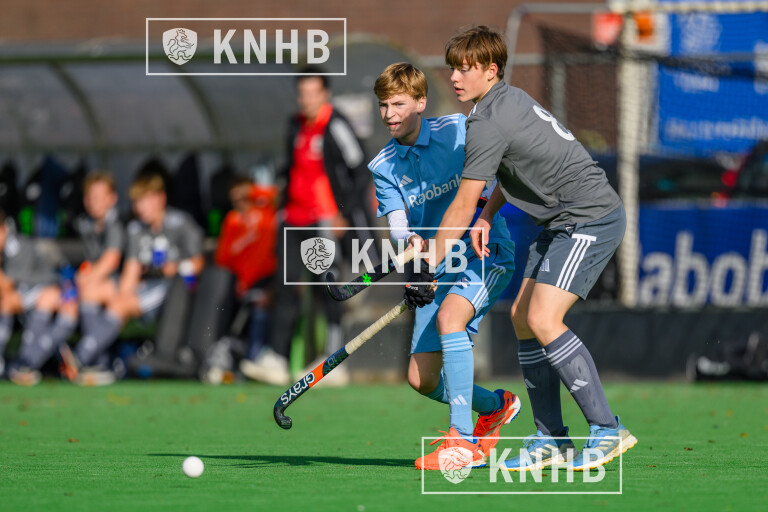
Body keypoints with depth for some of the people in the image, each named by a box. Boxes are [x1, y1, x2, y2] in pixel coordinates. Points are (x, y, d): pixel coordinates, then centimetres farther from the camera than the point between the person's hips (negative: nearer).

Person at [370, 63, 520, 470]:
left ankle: (464, 440, -33)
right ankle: (494, 406, 29)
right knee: (422, 379, -3)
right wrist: (411, 241, -32)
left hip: (486, 252, -5)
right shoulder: (384, 168, 2)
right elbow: (397, 224, -10)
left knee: (449, 316, -33)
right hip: (438, 268, 5)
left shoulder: (459, 130, -4)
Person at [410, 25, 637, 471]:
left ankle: (607, 430, -17)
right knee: (523, 317, 7)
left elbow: (462, 207, -15)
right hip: (565, 222, 11)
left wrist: (428, 269, -8)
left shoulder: (488, 124, -18)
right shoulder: (510, 98, 12)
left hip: (591, 219, -11)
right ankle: (551, 440, 10)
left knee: (544, 320, -20)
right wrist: (488, 216, 14)